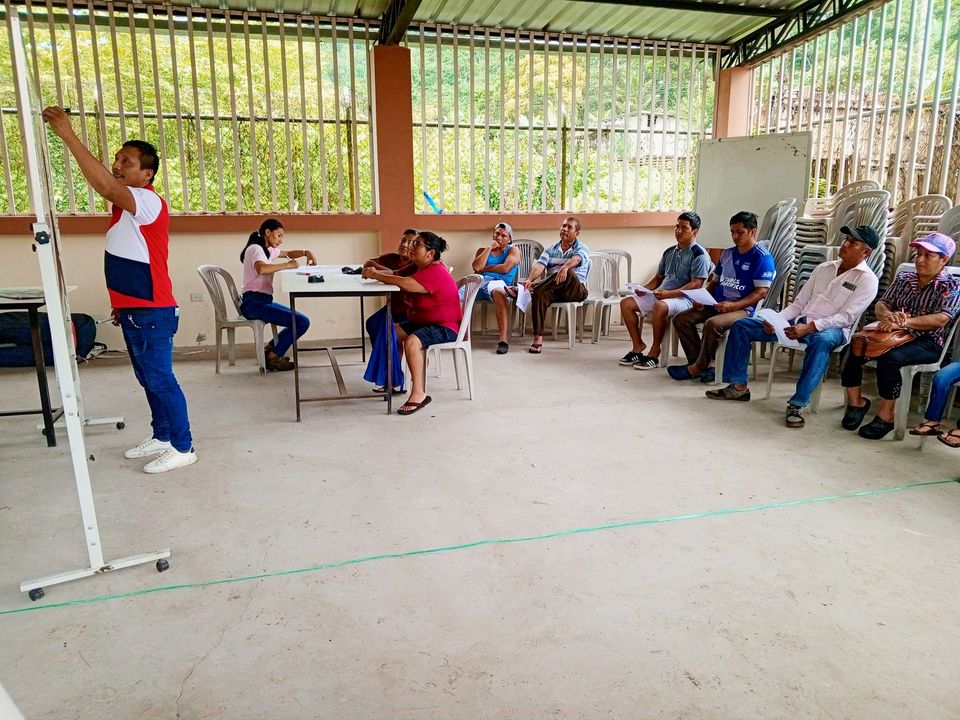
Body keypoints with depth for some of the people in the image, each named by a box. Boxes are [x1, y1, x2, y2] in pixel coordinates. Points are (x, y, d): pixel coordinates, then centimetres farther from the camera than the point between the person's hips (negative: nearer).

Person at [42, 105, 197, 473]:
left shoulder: (148, 201, -13)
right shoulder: (127, 205, 17)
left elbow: (104, 185, -33)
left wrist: (69, 135, -32)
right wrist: (122, 303, 21)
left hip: (152, 312, -10)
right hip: (134, 310, 10)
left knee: (160, 379, -5)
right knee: (148, 379, 16)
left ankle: (183, 448, 3)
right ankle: (162, 437, 27)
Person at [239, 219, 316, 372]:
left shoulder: (268, 250, 17)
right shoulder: (255, 248, -10)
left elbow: (287, 253, 32)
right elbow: (261, 269, -31)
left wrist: (305, 252, 12)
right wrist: (287, 265, -20)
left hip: (264, 300, 10)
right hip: (253, 303, -10)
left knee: (300, 319, 17)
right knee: (302, 322, -17)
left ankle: (269, 350, 16)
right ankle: (274, 356, -1)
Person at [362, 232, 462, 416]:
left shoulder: (435, 273, -23)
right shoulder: (423, 268, 12)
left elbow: (405, 284, -37)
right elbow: (398, 277, 6)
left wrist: (375, 275, -27)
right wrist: (377, 273, -12)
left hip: (445, 327, -11)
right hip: (422, 321, 11)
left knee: (411, 342, -32)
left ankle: (418, 393, -26)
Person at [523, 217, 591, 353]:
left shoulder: (582, 249, 8)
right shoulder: (550, 250, 19)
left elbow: (576, 259, -18)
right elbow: (539, 265, 0)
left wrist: (565, 267, -43)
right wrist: (530, 279, -24)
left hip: (576, 291, -3)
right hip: (554, 291, 3)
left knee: (568, 273, -36)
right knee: (539, 294, -33)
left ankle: (535, 287, -30)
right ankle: (538, 338, -36)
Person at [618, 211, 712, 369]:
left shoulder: (699, 254, -6)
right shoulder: (669, 252, 17)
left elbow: (696, 285, -15)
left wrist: (669, 294, -24)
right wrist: (644, 288, 2)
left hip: (684, 298, -8)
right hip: (660, 295, 8)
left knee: (660, 306, -39)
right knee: (626, 303, -6)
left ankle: (654, 352, -24)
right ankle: (638, 345, 0)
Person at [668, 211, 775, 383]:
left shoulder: (762, 257, -5)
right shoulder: (727, 253, 18)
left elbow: (761, 292, -12)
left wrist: (733, 305, -22)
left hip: (742, 309, -8)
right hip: (716, 304, 8)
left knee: (712, 324, -36)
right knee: (681, 319, -11)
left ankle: (697, 367, -16)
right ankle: (705, 364, -13)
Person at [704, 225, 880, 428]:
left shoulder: (867, 279, 0)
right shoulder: (823, 268, 19)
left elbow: (846, 317, -12)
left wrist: (810, 327, -26)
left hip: (831, 328, -6)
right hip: (799, 321, 7)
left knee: (822, 341, -45)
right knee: (741, 325, -4)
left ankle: (797, 404, -40)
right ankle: (738, 386, -1)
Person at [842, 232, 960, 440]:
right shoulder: (904, 278, 13)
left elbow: (941, 319, -18)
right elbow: (881, 305, 9)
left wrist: (903, 322, -28)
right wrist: (889, 316, -15)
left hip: (928, 343, -5)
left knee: (889, 358, -34)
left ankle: (885, 416, -19)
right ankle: (856, 402, 0)